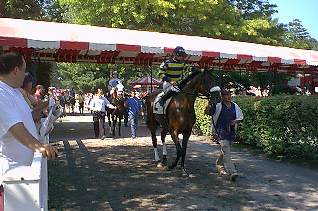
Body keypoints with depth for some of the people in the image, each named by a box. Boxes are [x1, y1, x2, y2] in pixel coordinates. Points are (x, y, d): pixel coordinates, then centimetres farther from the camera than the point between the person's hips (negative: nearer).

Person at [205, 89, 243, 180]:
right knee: (226, 151, -14)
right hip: (221, 132, -6)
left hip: (231, 131, 6)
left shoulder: (235, 106, 8)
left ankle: (219, 165, 42)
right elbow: (207, 112, -13)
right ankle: (232, 172, -15)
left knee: (225, 151, 19)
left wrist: (235, 121, -5)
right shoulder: (218, 106, -7)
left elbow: (241, 117, 16)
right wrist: (210, 105, -30)